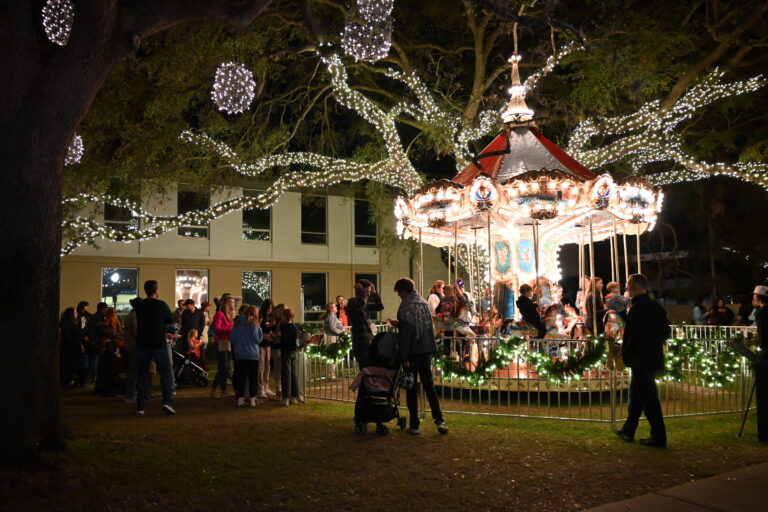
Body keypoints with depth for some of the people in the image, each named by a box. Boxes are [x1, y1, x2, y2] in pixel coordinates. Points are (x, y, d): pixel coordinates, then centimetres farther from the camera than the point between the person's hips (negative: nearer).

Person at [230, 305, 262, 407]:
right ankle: (252, 399, 4)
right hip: (252, 354, -4)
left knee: (241, 377, 9)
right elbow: (258, 339, -12)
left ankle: (240, 399, 11)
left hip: (239, 354, 4)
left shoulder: (237, 323, 3)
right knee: (253, 377, 4)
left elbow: (231, 338, 7)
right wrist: (259, 329, -1)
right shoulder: (254, 324, -11)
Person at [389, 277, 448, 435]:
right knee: (429, 385, 13)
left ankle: (414, 425, 7)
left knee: (411, 388, 3)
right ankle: (439, 420, 5)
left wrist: (404, 357, -15)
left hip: (413, 351, -6)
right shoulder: (424, 303, 11)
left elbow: (406, 333, -17)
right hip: (427, 350, 6)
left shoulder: (406, 306, -12)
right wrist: (399, 324, 25)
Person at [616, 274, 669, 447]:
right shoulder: (656, 306, 10)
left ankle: (658, 437, 4)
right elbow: (666, 332, 16)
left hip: (641, 360, -10)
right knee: (636, 394, 19)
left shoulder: (637, 309, -19)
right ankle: (628, 430, 29)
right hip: (654, 358, 10)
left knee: (649, 399, -2)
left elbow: (632, 337, -20)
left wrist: (625, 356, -7)